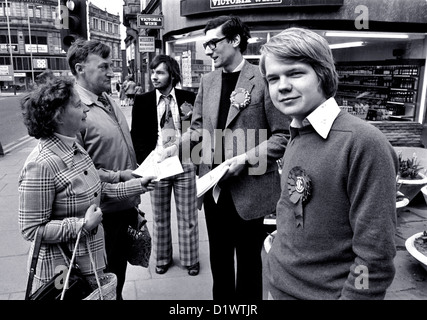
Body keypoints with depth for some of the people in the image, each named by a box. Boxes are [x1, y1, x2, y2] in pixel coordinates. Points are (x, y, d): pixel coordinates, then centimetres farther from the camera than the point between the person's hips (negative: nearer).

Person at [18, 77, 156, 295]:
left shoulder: (75, 147, 1)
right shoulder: (41, 164, -25)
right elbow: (31, 229, -19)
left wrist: (136, 185, 4)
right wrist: (84, 225, -26)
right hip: (62, 269, -7)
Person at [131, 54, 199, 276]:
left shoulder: (188, 98, -1)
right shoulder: (142, 101, 1)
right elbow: (136, 135, 4)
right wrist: (146, 161, -6)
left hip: (185, 164, 0)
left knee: (187, 217, 10)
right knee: (160, 218, 14)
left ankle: (190, 259, 28)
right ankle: (162, 258, 33)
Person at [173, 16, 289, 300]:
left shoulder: (263, 80, -10)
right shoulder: (208, 81, 7)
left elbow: (283, 136, -11)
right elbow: (199, 129, 11)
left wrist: (245, 158, -20)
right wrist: (176, 147, -5)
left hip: (250, 189, -5)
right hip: (214, 187, 5)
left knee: (248, 259, 13)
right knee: (219, 257, 20)